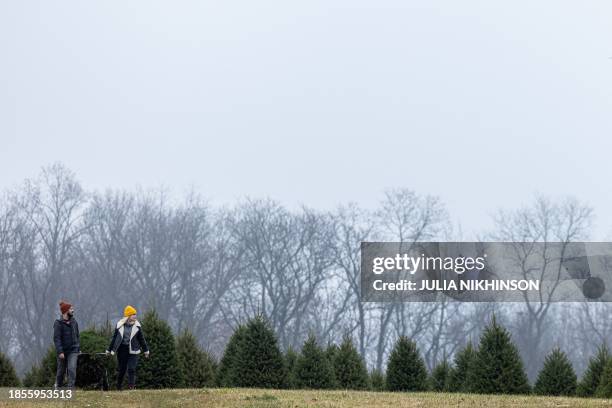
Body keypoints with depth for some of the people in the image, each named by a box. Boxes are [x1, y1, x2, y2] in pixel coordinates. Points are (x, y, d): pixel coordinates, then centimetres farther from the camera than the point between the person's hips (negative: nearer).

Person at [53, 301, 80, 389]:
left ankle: (71, 388, -15)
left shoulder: (74, 321, 5)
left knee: (72, 369, -14)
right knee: (61, 370, 10)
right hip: (63, 351, -3)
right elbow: (56, 339, -14)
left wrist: (79, 348, 10)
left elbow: (77, 336, 14)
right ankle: (58, 385, 34)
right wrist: (60, 352, -21)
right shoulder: (58, 323, -10)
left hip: (73, 351, 3)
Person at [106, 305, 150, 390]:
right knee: (121, 369, 7)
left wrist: (146, 350, 15)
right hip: (122, 350, 0)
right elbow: (114, 338, 7)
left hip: (133, 350, 0)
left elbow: (141, 339, 11)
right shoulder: (120, 325, 0)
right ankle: (119, 387, 23)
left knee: (131, 369, -10)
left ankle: (131, 386, -8)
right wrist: (109, 350, 10)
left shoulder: (137, 325, 2)